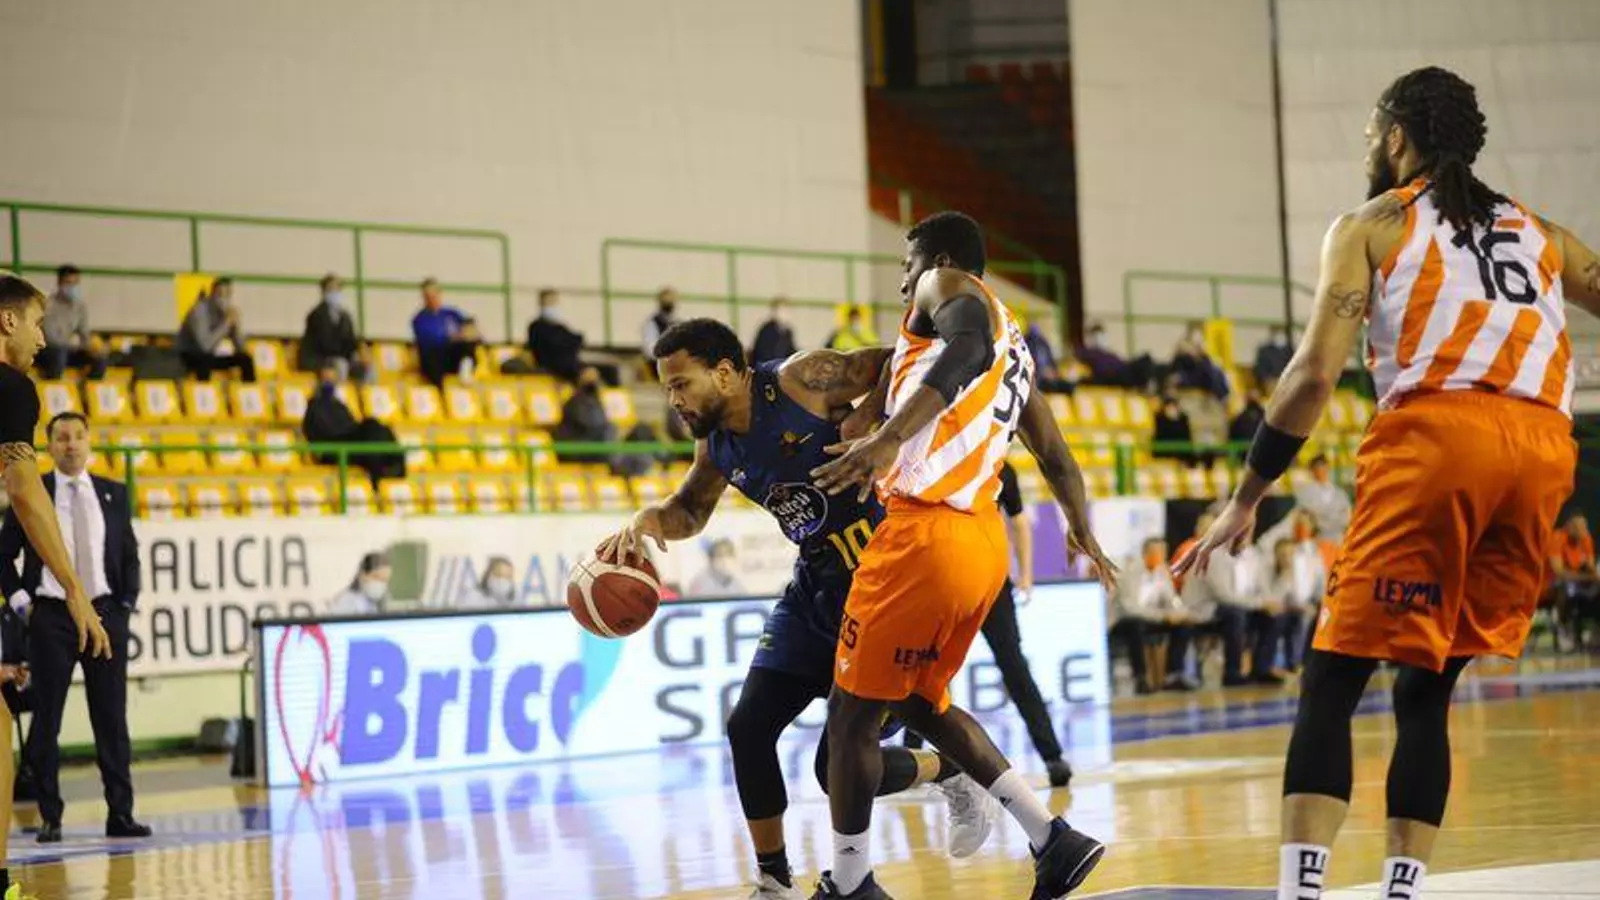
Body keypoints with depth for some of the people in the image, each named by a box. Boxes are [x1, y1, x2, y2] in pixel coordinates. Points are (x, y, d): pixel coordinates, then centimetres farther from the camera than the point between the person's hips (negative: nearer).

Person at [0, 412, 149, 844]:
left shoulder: (113, 494, 9)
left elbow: (130, 556, 12)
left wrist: (126, 605, 2)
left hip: (104, 612, 2)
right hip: (50, 615, -2)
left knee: (112, 718, 2)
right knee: (46, 720, 1)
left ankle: (120, 814, 5)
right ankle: (50, 817, 7)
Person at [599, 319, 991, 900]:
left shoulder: (802, 381, -19)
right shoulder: (717, 446, 3)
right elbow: (690, 510, 19)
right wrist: (650, 520, -2)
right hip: (816, 584, 8)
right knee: (748, 726, -1)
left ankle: (952, 774, 20)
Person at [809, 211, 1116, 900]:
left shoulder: (948, 287, 1)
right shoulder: (1012, 347, 26)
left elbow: (966, 349, -23)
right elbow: (1057, 460, 32)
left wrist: (887, 438, -35)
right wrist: (1085, 540, 48)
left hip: (925, 532, -9)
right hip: (983, 541, 9)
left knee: (852, 712, 3)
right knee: (923, 704, 22)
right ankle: (1052, 838, 13)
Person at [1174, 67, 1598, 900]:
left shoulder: (1371, 225, 15)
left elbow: (1316, 371, 4)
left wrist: (1246, 499, 8)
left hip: (1436, 432, -4)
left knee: (1332, 681, 0)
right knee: (1426, 693, 16)